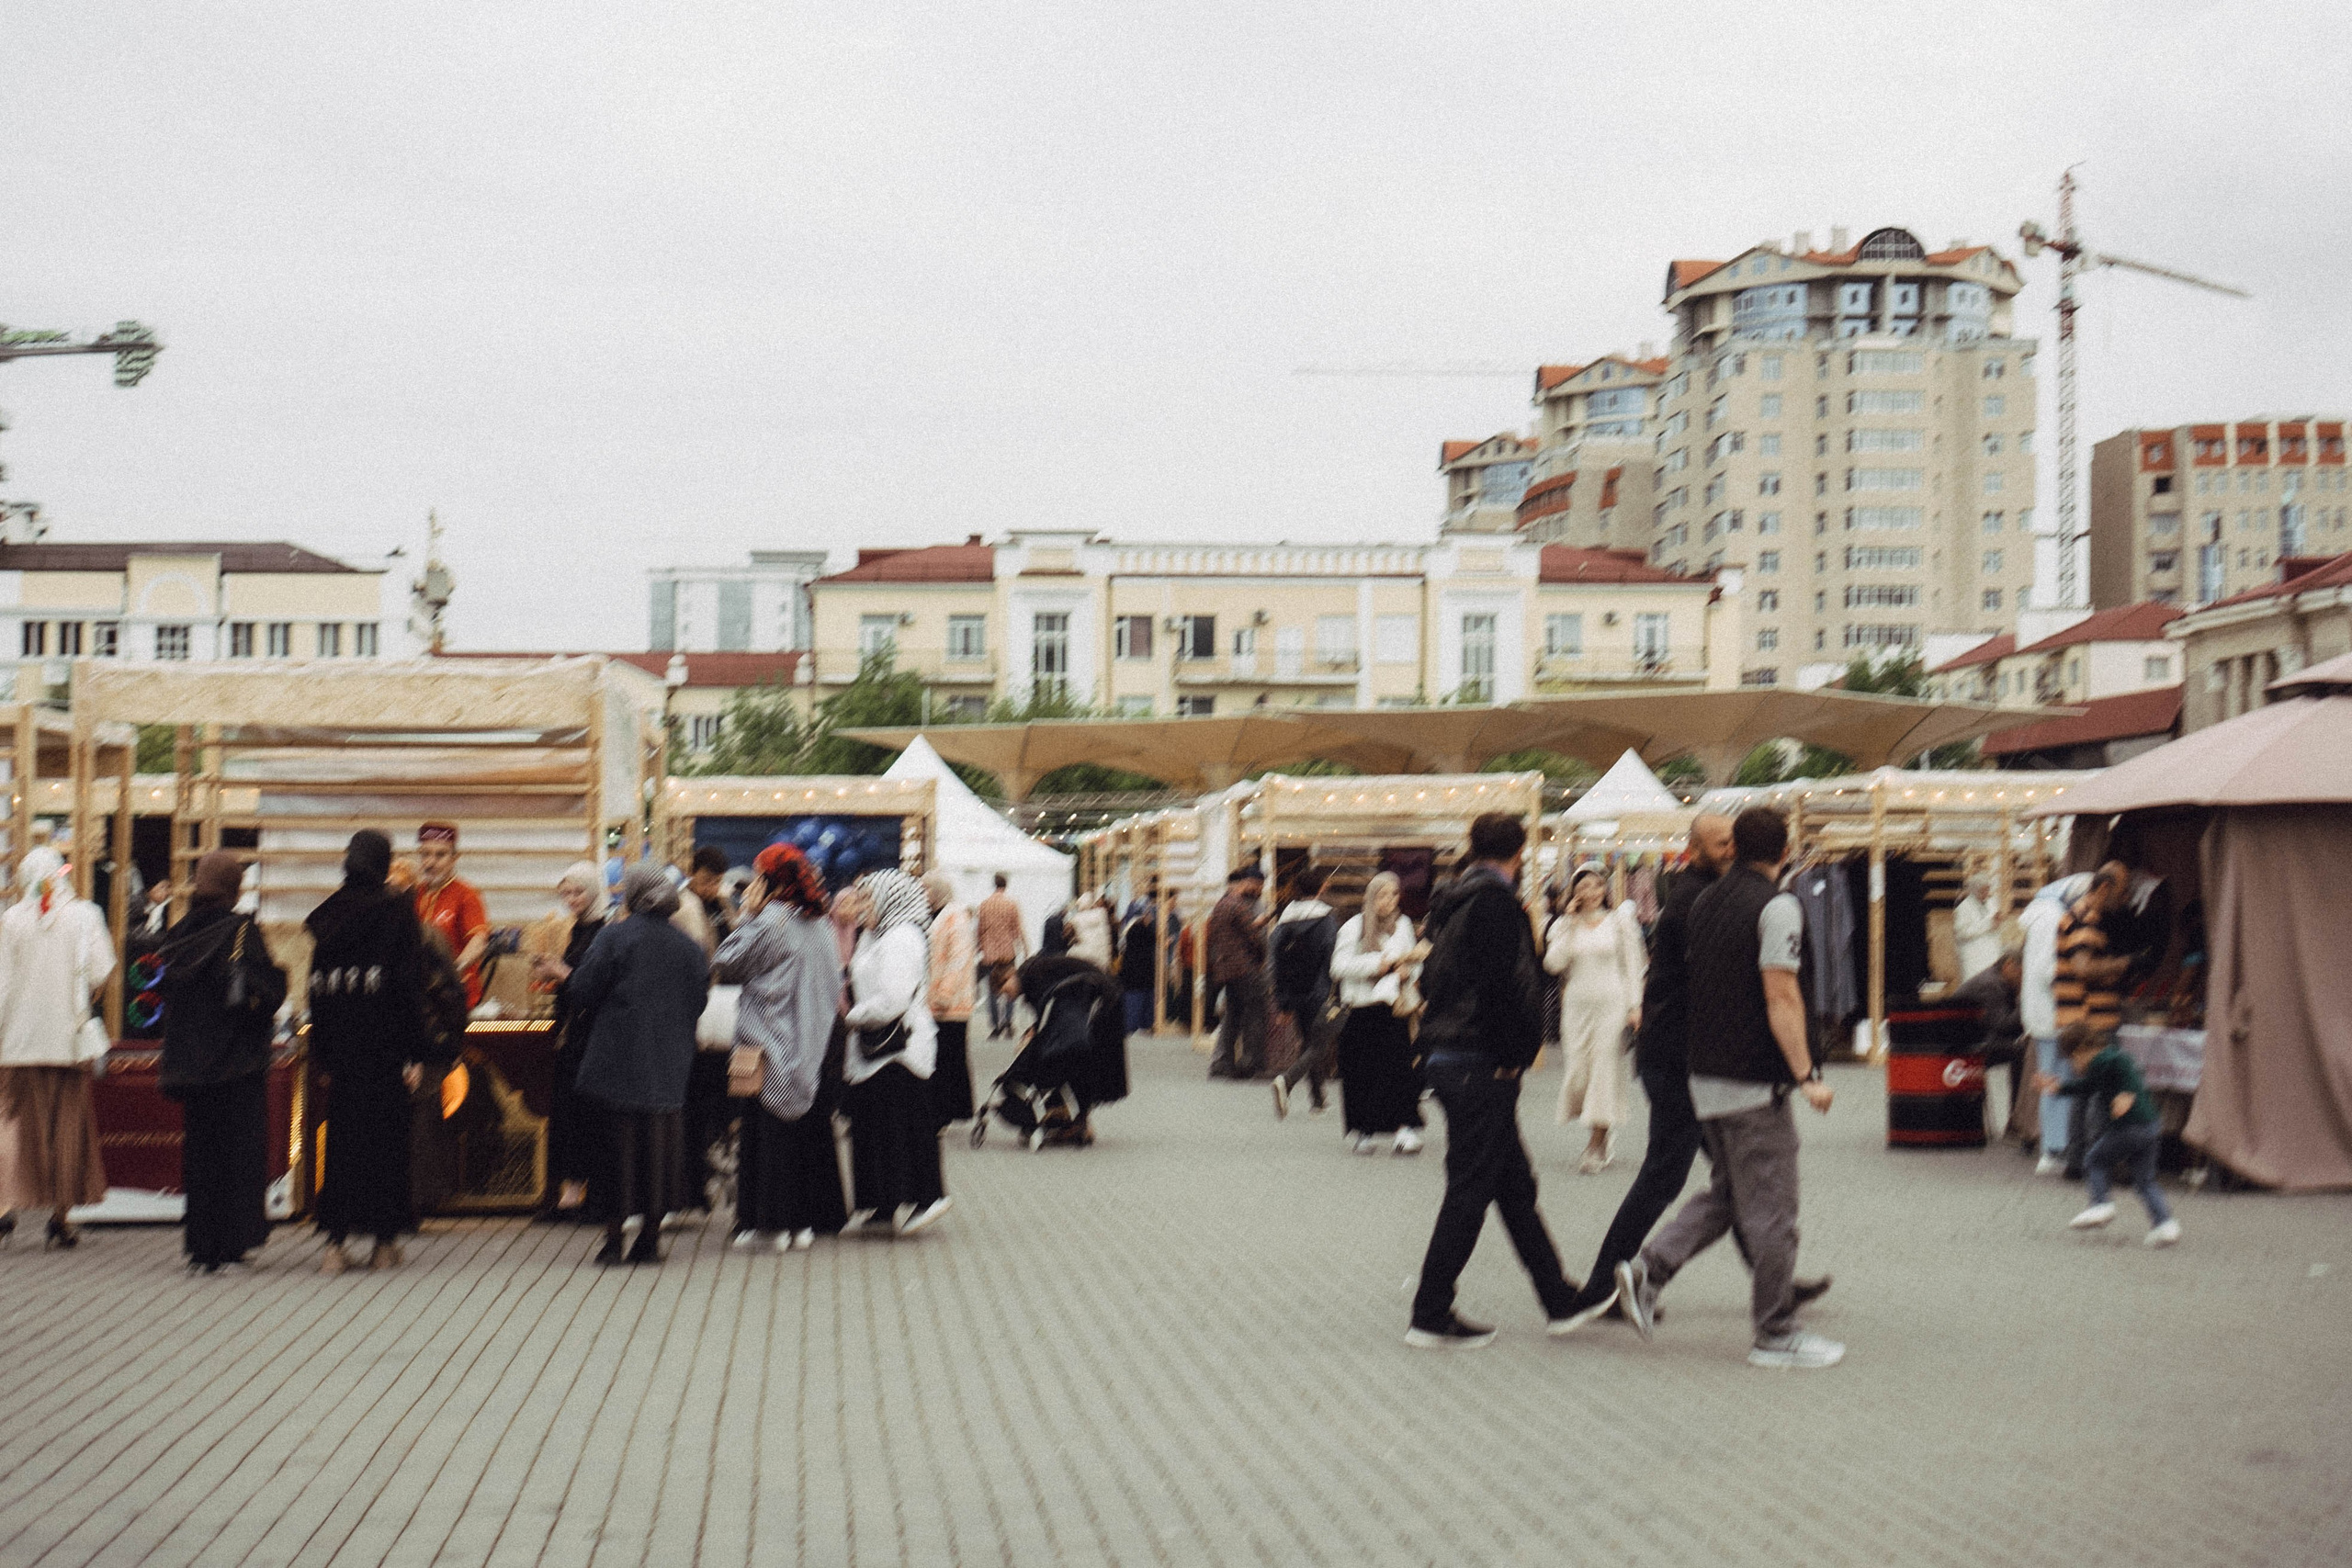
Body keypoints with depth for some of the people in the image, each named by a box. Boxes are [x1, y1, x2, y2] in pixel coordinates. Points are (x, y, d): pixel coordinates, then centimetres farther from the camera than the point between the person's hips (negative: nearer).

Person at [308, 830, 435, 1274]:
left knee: (341, 1138, 8)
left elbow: (318, 988, 6)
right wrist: (417, 1052, -9)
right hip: (386, 1044, -3)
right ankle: (385, 1241, 9)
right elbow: (411, 983, -11)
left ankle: (335, 1241, 0)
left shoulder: (329, 913, 5)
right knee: (386, 1137, 5)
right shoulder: (398, 909, -7)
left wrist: (323, 1056, 12)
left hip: (341, 1044, 3)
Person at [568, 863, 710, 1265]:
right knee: (659, 1141, 10)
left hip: (618, 1061, -4)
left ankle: (615, 1235, 0)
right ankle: (650, 1236, 11)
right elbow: (698, 1002, 10)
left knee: (617, 1145, 2)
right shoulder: (689, 946, 4)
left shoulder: (614, 937, -10)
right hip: (669, 1066, 4)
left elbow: (584, 991, -9)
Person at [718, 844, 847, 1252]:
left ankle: (771, 1221, 0)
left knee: (768, 1132, 0)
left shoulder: (768, 921, -14)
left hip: (771, 1048, -7)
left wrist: (748, 915, -5)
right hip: (811, 1049, 7)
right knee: (808, 1130, 10)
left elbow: (725, 965, -9)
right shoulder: (818, 924, 9)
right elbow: (835, 987, 13)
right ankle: (808, 1220, 13)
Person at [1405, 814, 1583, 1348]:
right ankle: (1431, 1316, 1)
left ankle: (1561, 1299, 24)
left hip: (1447, 1058, 10)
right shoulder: (1495, 902, -14)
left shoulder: (1454, 900, 14)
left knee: (1515, 1184, 15)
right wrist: (1514, 1055, -12)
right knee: (1470, 1190, -3)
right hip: (1482, 1066, -10)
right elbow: (1502, 985, -23)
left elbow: (1432, 979, 17)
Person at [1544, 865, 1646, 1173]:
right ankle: (1604, 1130, 23)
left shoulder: (1619, 920, 3)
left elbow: (1632, 966, 4)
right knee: (1577, 1070, -1)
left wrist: (1635, 1006, -3)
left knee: (1604, 1069, -5)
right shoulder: (1565, 925, 8)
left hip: (1612, 1002, -2)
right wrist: (1571, 925, -7)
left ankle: (1596, 1146, 1)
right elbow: (1554, 963, -7)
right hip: (1577, 1004, 2)